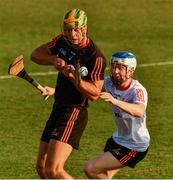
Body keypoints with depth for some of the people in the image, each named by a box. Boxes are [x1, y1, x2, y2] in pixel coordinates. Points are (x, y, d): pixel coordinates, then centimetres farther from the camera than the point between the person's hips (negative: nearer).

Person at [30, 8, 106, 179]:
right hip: (58, 110, 9)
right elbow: (35, 54, 11)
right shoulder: (63, 41, 4)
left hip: (74, 115, -9)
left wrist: (74, 77, -33)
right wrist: (54, 59, -9)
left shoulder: (95, 57, -17)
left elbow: (95, 93, -18)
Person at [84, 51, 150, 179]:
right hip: (118, 140, 8)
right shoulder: (109, 83, -7)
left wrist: (115, 101, -65)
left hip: (134, 148, -8)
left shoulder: (138, 90, -28)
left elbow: (139, 111, -48)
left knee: (90, 169, -12)